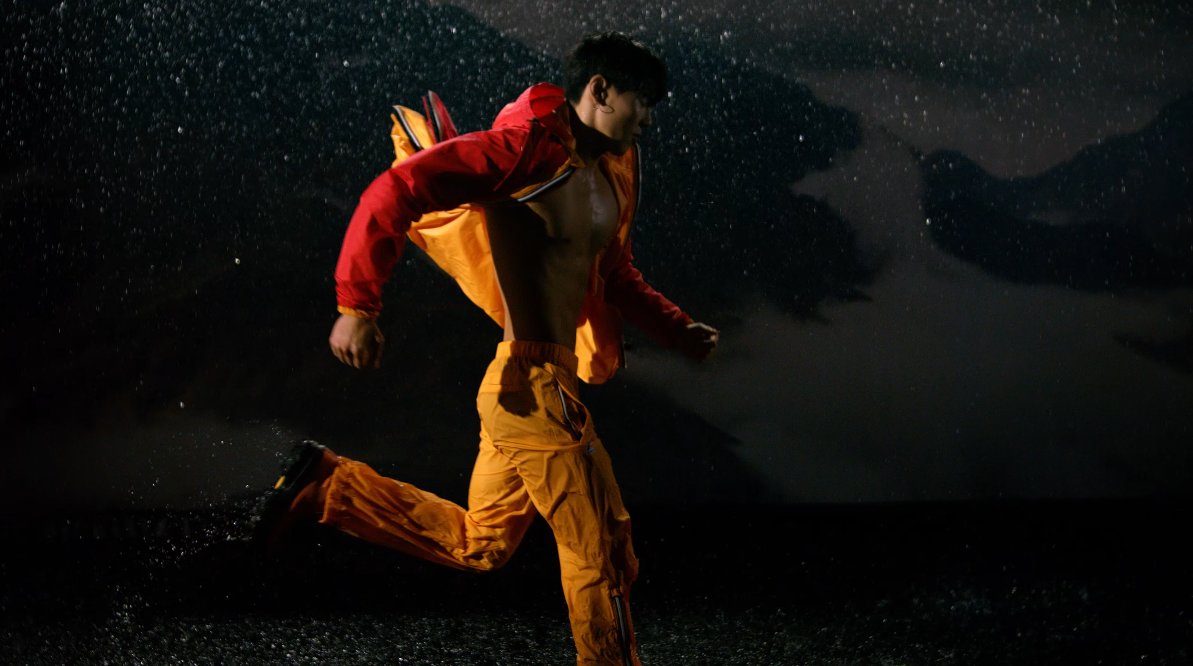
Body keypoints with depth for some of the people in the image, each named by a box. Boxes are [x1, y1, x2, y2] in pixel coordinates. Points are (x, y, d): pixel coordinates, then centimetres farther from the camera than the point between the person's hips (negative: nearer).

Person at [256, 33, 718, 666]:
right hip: (535, 387, -10)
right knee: (602, 551, -1)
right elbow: (396, 190, -21)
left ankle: (325, 483, 22)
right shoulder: (530, 146, -15)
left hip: (534, 387, 10)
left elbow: (615, 275, 30)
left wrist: (677, 330, 21)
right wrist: (357, 306, -25)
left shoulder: (608, 168, 14)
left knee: (475, 544, 19)